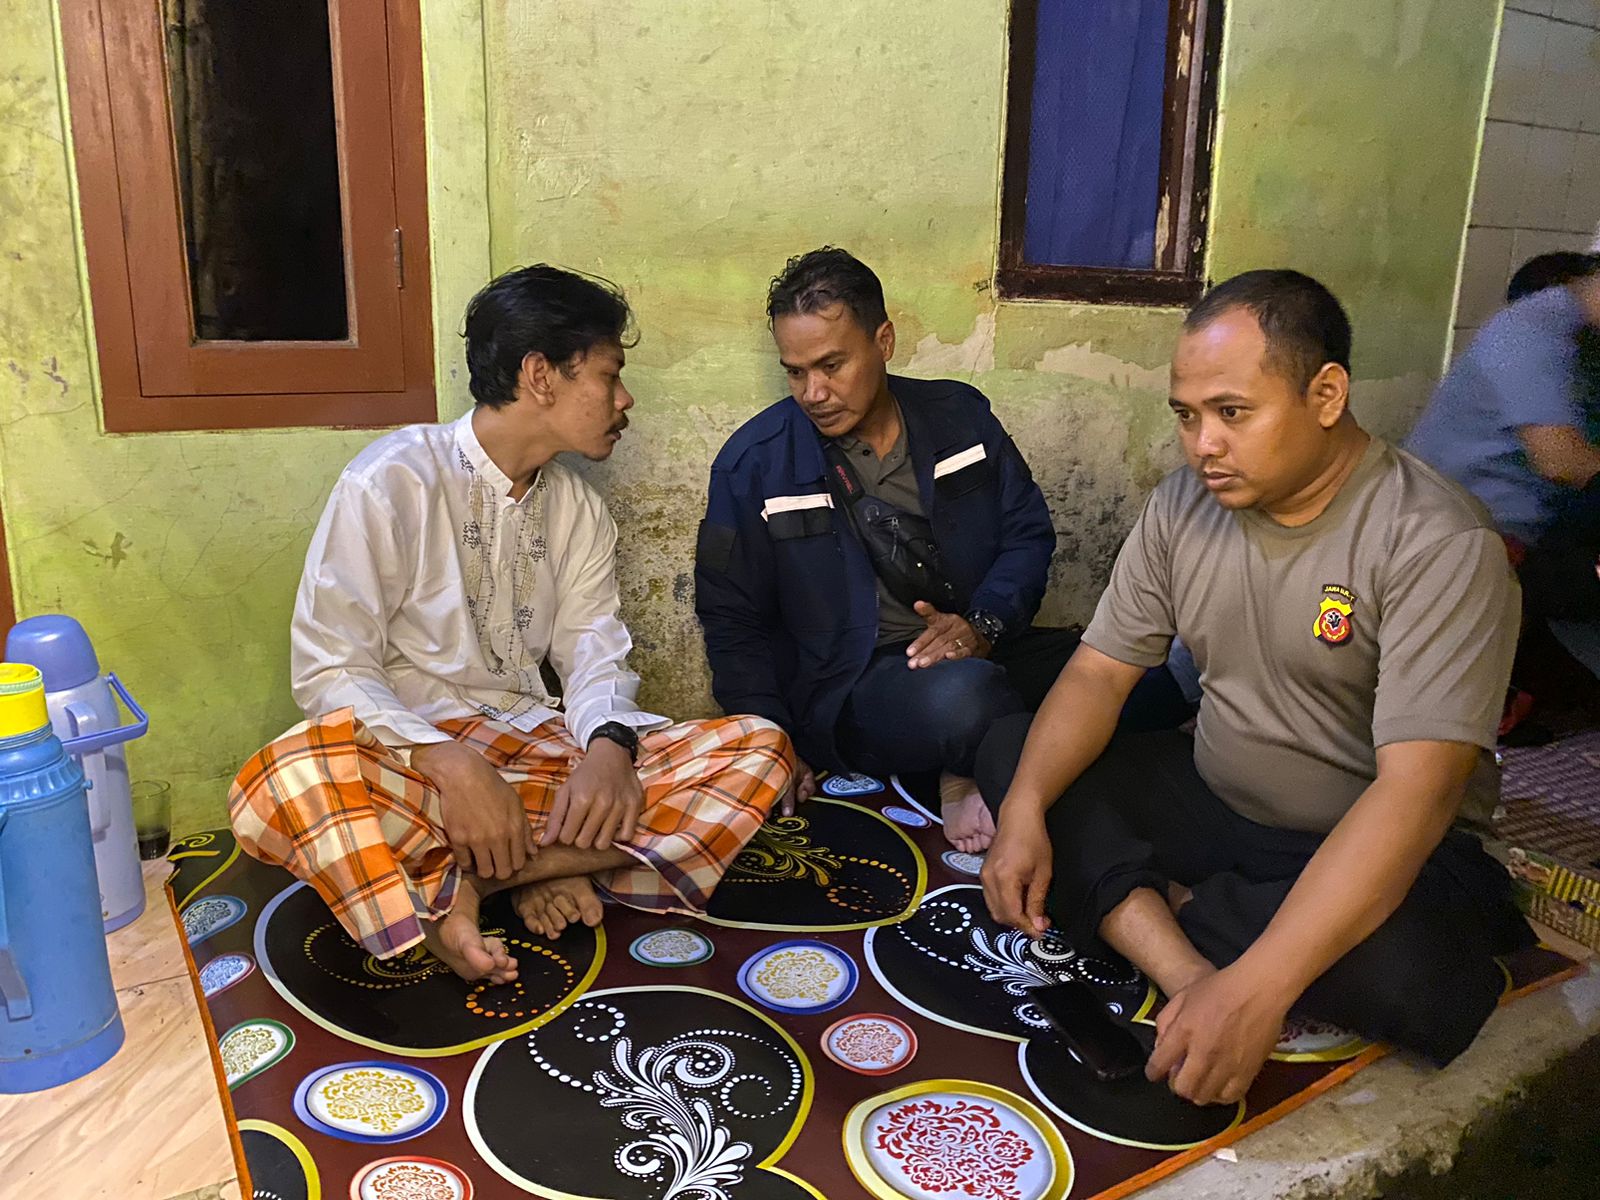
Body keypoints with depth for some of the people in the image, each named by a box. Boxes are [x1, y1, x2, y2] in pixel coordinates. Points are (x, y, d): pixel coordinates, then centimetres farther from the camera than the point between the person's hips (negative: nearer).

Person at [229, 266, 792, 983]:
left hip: (537, 741, 6)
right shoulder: (392, 481, -7)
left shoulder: (579, 509, 12)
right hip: (411, 751, -5)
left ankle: (465, 879, -23)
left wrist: (608, 745, -18)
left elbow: (595, 654, 6)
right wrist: (450, 764, -28)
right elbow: (329, 671, -11)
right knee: (284, 787, -38)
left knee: (758, 749, -17)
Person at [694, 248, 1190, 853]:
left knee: (1157, 677, -15)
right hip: (847, 688, -4)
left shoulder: (960, 415, 7)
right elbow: (732, 620, 3)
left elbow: (1029, 534, 10)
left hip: (980, 656, 5)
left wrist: (983, 625, -10)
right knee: (962, 695, -39)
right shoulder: (754, 463, -1)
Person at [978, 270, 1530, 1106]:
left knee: (1423, 977, -36)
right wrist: (1025, 812, -22)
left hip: (1370, 850, -4)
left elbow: (1416, 792, -30)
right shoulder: (1182, 507, -3)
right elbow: (1099, 672, -3)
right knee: (1010, 750, -9)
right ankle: (1187, 970, -24)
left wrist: (1255, 990, -39)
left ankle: (1144, 908, -12)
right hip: (1212, 801, 5)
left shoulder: (1437, 543, -22)